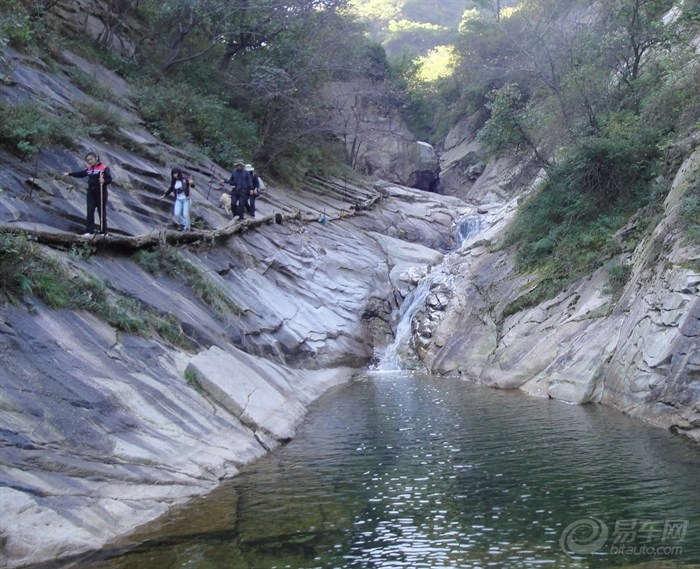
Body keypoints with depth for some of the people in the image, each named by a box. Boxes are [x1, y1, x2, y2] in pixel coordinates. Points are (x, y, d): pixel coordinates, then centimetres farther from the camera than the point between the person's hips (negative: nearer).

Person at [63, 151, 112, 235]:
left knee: (102, 212, 1)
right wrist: (69, 174, 30)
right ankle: (89, 231, 1)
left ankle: (103, 231, 8)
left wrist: (104, 181, -32)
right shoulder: (89, 169, 11)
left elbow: (109, 179, -12)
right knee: (90, 212, 0)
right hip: (91, 193, 5)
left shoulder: (104, 168, -8)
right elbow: (80, 173, 25)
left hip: (101, 193, -5)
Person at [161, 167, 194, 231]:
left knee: (185, 214, -4)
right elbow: (171, 189, 19)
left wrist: (191, 183, -39)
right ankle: (182, 224, 16)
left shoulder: (185, 178, -10)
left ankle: (186, 228, 8)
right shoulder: (174, 181, 3)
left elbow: (193, 185, -16)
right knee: (177, 214, -9)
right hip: (178, 200, 4)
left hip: (186, 199, -4)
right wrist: (165, 195, 25)